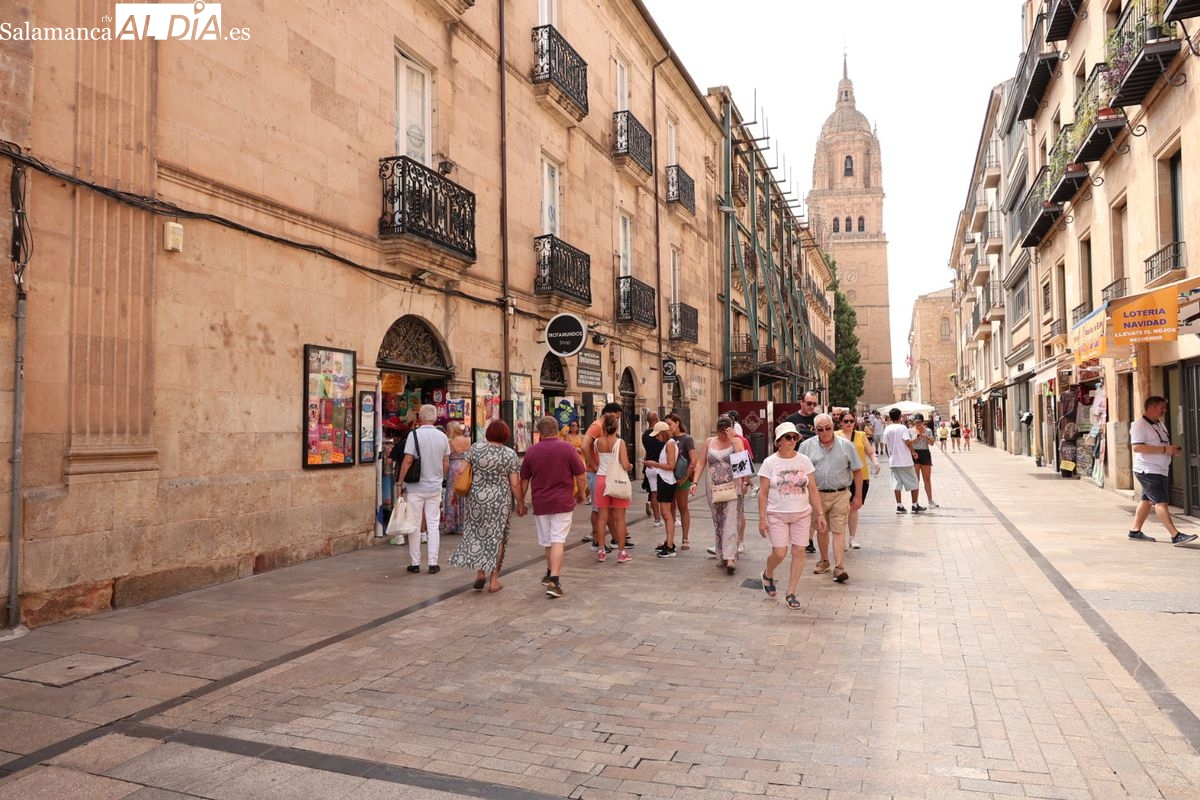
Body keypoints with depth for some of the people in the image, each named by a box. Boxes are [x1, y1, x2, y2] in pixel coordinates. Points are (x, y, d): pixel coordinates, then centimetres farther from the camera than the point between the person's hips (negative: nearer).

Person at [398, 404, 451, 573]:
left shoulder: (414, 434, -11)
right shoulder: (442, 436, 2)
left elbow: (408, 461, -14)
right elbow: (446, 464, 7)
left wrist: (400, 482, -5)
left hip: (416, 487, -3)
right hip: (435, 487, 3)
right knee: (433, 525, 8)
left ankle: (415, 563, 12)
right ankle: (433, 563, 9)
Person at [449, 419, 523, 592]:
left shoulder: (475, 448, -1)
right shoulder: (510, 454, -5)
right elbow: (515, 484, -6)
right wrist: (521, 504, 4)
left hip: (476, 498, 1)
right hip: (500, 501, -1)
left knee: (477, 533, 16)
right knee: (496, 536, 8)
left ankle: (480, 572, 9)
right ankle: (493, 580, 12)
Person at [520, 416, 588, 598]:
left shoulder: (532, 451, 1)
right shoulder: (567, 448, -5)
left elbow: (524, 480, 7)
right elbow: (580, 475, -2)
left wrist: (521, 502, 19)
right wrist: (581, 493, 14)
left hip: (540, 504, 2)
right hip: (563, 502, -2)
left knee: (548, 541, 17)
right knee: (558, 541, -4)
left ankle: (550, 575, 30)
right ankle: (554, 580, -14)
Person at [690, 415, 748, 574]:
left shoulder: (736, 441, 1)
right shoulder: (709, 442, 8)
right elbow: (700, 464, 8)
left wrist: (732, 440, -16)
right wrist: (695, 482, -2)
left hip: (732, 487, -3)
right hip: (714, 488, 3)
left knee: (730, 521, -12)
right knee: (718, 522, 10)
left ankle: (730, 558, -17)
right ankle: (722, 555, 20)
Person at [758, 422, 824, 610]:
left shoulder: (804, 461, 2)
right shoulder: (770, 462, -5)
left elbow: (813, 490, 6)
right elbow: (763, 493, -4)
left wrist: (820, 513, 0)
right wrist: (762, 519, -8)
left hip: (802, 514, 3)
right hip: (777, 515, -2)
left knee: (799, 552, 0)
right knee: (779, 553, -5)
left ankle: (791, 594, 13)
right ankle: (768, 575, 29)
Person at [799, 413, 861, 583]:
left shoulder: (846, 445, -2)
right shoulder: (806, 446, 0)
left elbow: (857, 472, 3)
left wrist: (858, 496, 1)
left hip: (841, 494, -1)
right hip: (817, 494, 2)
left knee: (838, 530, -4)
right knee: (821, 529, 13)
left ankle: (838, 566, -3)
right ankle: (824, 560, 30)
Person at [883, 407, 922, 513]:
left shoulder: (887, 429, 3)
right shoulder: (902, 427, -11)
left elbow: (886, 444, 7)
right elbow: (908, 442, -20)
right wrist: (913, 451, -6)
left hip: (893, 461, 5)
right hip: (905, 460, -5)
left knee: (897, 484, 7)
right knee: (914, 483, 8)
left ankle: (899, 506, 6)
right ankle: (915, 506, 11)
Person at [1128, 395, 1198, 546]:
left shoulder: (1160, 424, 16)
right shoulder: (1139, 425, -14)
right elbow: (1137, 447, -25)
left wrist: (1173, 449, 6)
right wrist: (1164, 449, -25)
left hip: (1160, 470, 10)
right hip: (1148, 471, -10)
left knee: (1147, 500, 12)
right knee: (1161, 502, -11)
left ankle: (1135, 531, 19)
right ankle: (1176, 536, -14)